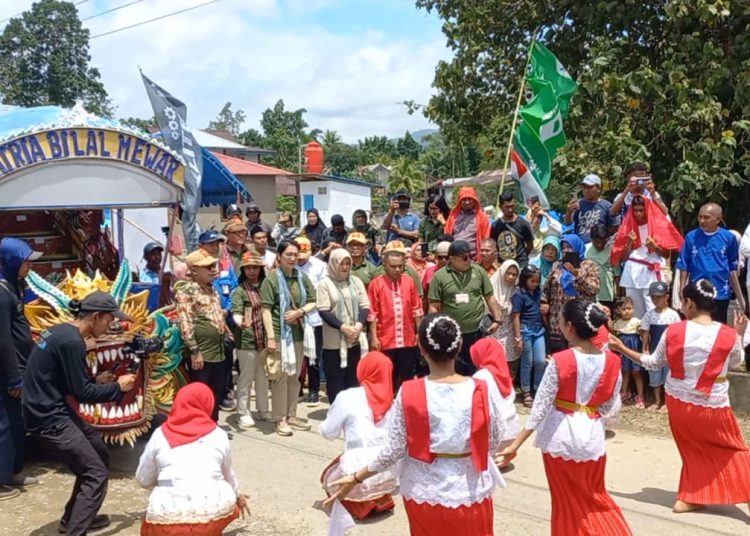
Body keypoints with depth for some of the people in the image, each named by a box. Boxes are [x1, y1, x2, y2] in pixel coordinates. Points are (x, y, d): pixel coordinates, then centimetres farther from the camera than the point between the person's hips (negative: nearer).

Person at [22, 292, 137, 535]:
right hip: (48, 417, -10)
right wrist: (118, 387, -4)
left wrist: (109, 386, 10)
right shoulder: (71, 341, -21)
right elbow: (82, 392, -17)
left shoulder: (62, 332, 10)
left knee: (100, 455, 18)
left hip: (55, 410, 10)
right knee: (96, 474, -9)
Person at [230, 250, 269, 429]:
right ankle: (244, 413, 13)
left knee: (263, 378, 16)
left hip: (264, 339, 5)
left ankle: (263, 410, 29)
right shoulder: (239, 291, -6)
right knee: (246, 378, 3)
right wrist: (241, 322, -39)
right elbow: (236, 313, -17)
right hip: (246, 340, -5)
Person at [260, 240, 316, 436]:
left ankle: (291, 415, 26)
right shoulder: (272, 279, -8)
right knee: (280, 377, 0)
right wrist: (270, 337, -16)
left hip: (298, 333, 6)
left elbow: (313, 302, 12)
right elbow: (266, 310, -11)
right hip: (279, 334, -5)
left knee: (294, 376, 14)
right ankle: (280, 419, 11)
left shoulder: (302, 277, 7)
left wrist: (300, 312, -8)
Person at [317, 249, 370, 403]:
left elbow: (365, 307, 6)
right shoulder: (325, 283, -3)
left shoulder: (356, 282, 8)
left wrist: (358, 325, -12)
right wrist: (343, 327, -18)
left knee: (354, 377, 9)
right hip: (334, 341, -3)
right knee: (335, 378, 2)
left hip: (356, 339, 4)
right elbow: (324, 311, -10)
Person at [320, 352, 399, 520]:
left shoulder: (347, 397, -8)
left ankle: (361, 504, 4)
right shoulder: (391, 400, 4)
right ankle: (382, 499, 12)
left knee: (328, 476, 27)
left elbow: (328, 433, 2)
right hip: (389, 476, 5)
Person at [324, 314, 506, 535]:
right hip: (470, 491, 0)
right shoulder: (480, 392, -15)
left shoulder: (408, 394, -17)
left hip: (424, 491, 0)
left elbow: (394, 450, -13)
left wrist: (356, 478, -1)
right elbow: (494, 441, -4)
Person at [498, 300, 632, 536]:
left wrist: (515, 444, -11)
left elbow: (540, 406, -16)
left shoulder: (559, 362, -18)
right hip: (592, 436, 4)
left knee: (567, 502, 15)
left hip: (560, 437, -3)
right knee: (595, 498, 25)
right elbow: (611, 409, 0)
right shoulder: (611, 361, -6)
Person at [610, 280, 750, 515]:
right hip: (713, 407, -2)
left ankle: (687, 499, 24)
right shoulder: (728, 335, -14)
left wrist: (621, 348, 8)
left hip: (678, 402, 3)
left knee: (694, 451, 22)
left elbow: (653, 363, 0)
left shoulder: (673, 331, -12)